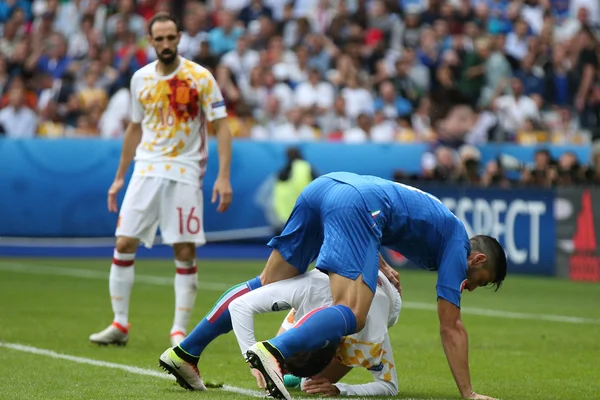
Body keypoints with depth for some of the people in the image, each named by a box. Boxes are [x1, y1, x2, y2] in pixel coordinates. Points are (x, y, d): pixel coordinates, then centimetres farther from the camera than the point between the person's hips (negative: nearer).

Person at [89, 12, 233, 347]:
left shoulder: (200, 77, -6)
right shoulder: (141, 78, 8)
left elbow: (221, 126, -6)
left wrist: (223, 177, -16)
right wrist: (120, 177, 18)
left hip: (185, 173, -4)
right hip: (147, 169, 4)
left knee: (186, 254, -4)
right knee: (124, 244, -2)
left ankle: (179, 331, 4)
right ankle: (120, 325, 9)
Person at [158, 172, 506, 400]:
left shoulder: (442, 225, 33)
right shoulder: (458, 244, 10)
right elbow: (451, 327, 6)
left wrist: (380, 266, 24)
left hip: (324, 186, 9)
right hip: (356, 203, -9)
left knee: (267, 285, 12)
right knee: (351, 315, -17)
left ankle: (185, 353, 7)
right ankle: (274, 352, -41)